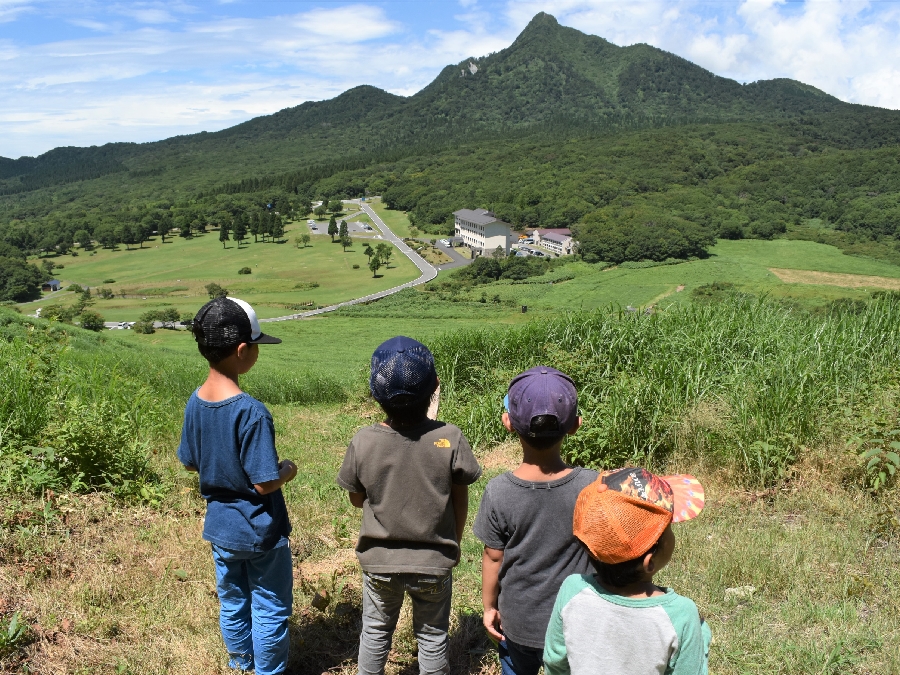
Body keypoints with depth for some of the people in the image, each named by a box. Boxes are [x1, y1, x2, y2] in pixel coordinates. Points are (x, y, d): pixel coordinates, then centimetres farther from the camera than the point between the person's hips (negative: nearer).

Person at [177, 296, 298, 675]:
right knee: (270, 609, 14)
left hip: (220, 528, 7)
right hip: (260, 532, -7)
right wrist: (287, 470, -6)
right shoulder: (251, 412, -29)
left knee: (232, 602, 24)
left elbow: (189, 463, 6)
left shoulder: (196, 401, -7)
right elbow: (265, 483, -25)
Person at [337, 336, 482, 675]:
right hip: (434, 562, 0)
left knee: (375, 632, 24)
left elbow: (357, 500, -3)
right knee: (432, 637, 22)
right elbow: (460, 501, -7)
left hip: (379, 561, 1)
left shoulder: (363, 442, -19)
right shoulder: (450, 439, -20)